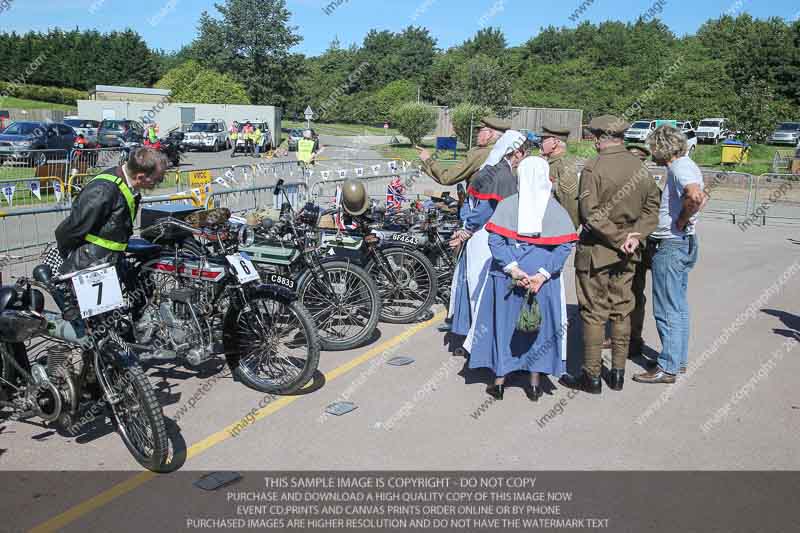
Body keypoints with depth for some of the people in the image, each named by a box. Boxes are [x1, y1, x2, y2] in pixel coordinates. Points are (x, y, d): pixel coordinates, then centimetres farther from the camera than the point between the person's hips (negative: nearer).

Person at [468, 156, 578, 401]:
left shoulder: (506, 205, -6)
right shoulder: (557, 210, -3)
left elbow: (494, 240, -13)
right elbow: (565, 246, -10)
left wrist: (512, 268, -13)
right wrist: (543, 274, -13)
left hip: (507, 276, 0)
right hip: (542, 277, 1)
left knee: (504, 323, 13)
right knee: (540, 324, 15)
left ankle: (500, 380, 20)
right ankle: (534, 383, 21)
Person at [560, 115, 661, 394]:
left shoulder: (593, 167, -15)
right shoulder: (639, 166, 2)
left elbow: (590, 213, -20)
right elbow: (652, 205, 5)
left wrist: (618, 239, -14)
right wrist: (635, 235, -4)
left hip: (596, 250, -5)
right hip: (626, 254, 6)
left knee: (594, 313, 4)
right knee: (622, 310, 15)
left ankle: (592, 376, 13)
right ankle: (618, 373, 24)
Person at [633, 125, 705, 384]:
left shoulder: (679, 167, -17)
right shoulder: (688, 165, 14)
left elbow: (695, 197, -35)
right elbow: (701, 197, 30)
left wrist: (681, 222, -20)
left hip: (671, 246, -10)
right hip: (685, 243, 10)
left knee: (667, 310, -4)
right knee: (679, 307, 17)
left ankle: (667, 368, 2)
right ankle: (679, 358, 27)